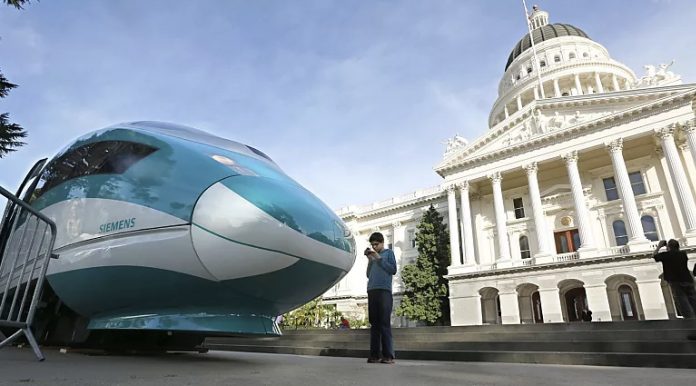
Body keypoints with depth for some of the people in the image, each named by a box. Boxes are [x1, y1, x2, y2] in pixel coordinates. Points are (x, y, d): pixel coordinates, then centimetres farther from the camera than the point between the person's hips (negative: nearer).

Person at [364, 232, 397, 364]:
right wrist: (370, 260, 9)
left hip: (384, 291, -5)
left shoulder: (388, 253, 10)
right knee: (374, 323, 1)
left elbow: (393, 270, -3)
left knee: (385, 323, -9)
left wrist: (379, 258, -5)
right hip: (372, 291, 5)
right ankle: (375, 354, 1)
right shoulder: (373, 256, 23)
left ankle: (388, 355, -9)